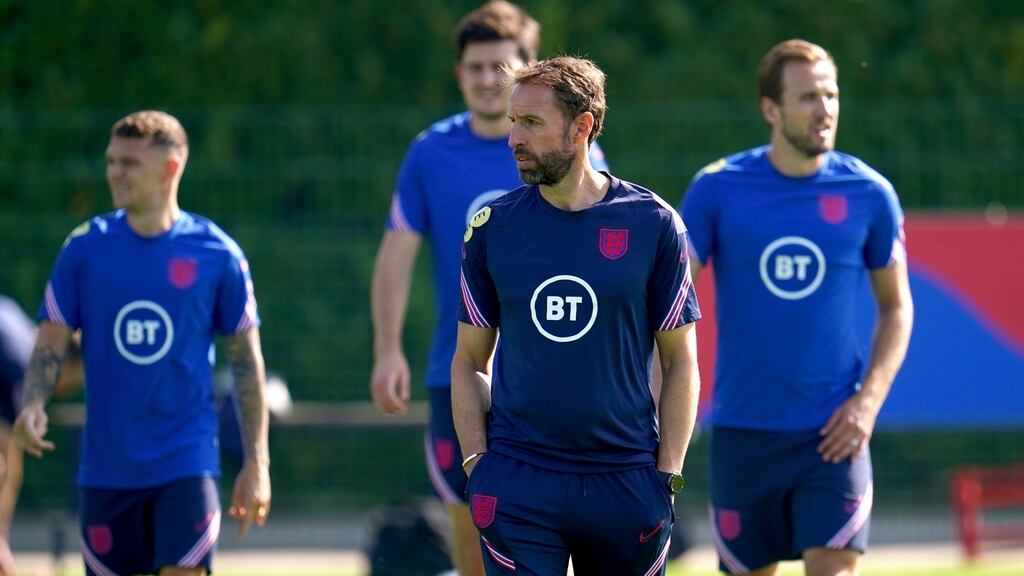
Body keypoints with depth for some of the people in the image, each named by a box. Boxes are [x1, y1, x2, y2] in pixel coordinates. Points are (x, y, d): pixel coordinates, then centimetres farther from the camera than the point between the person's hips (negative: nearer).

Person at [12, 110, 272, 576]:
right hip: (106, 465, 2)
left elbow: (246, 359, 4)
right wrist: (31, 407, -18)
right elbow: (51, 344, 3)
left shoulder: (216, 253, -2)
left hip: (187, 465, -2)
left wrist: (256, 464, 1)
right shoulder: (84, 248, 1)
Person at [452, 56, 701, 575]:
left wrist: (668, 475, -3)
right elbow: (469, 362, 10)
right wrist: (477, 464, -2)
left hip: (626, 480, 0)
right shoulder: (492, 228, 4)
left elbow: (680, 362, 4)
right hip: (516, 485, 0)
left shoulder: (652, 224, 0)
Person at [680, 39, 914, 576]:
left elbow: (896, 306, 10)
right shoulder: (717, 189, -2)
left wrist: (868, 401, -4)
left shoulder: (869, 194, 0)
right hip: (743, 431, 1)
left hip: (833, 434, -1)